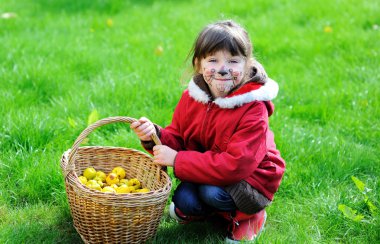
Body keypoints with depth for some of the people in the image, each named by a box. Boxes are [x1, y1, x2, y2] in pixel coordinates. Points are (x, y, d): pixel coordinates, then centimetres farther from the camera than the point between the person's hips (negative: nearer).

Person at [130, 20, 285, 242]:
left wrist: (178, 160, -30)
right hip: (207, 172, 5)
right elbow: (176, 138, 1)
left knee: (212, 191, -31)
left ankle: (250, 215, 0)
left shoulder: (252, 109, -26)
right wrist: (155, 136, -24)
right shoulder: (192, 97, -7)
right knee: (183, 200, -21)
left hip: (251, 180, -5)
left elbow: (235, 165, -32)